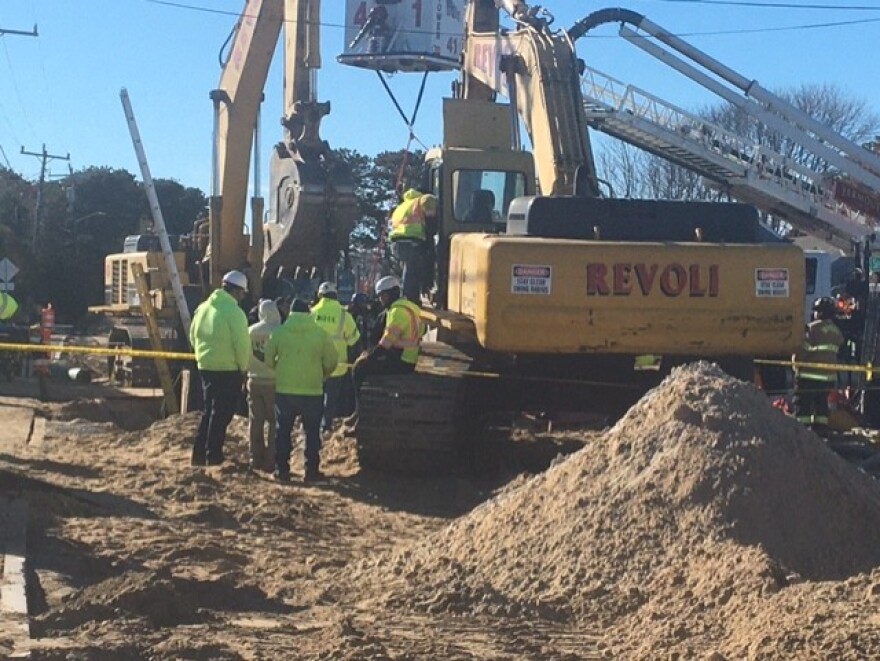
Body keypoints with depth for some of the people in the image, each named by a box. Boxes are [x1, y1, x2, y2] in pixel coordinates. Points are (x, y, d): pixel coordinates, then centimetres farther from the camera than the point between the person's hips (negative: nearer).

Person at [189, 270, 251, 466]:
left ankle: (199, 454, 18)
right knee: (221, 414, 1)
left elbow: (193, 336, 15)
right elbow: (242, 344, -17)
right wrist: (243, 367, -3)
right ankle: (213, 457, 3)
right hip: (228, 370, -7)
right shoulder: (234, 312, -16)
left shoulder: (203, 308, 8)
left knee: (209, 411, 17)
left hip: (205, 367, 7)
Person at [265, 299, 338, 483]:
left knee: (283, 431, 11)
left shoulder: (280, 331, -1)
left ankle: (282, 469, 11)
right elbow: (331, 361, 0)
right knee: (312, 432, 10)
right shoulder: (320, 333, -3)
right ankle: (312, 470, 9)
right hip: (312, 391, -1)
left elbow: (268, 358, 1)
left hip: (284, 389, 1)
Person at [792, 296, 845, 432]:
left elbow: (803, 350, -16)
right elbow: (835, 352, 11)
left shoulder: (813, 328, -15)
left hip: (809, 375, -7)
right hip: (829, 375, 7)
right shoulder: (837, 331, 9)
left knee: (803, 404, 0)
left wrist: (795, 359, 1)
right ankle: (820, 428, 16)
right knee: (822, 403, 16)